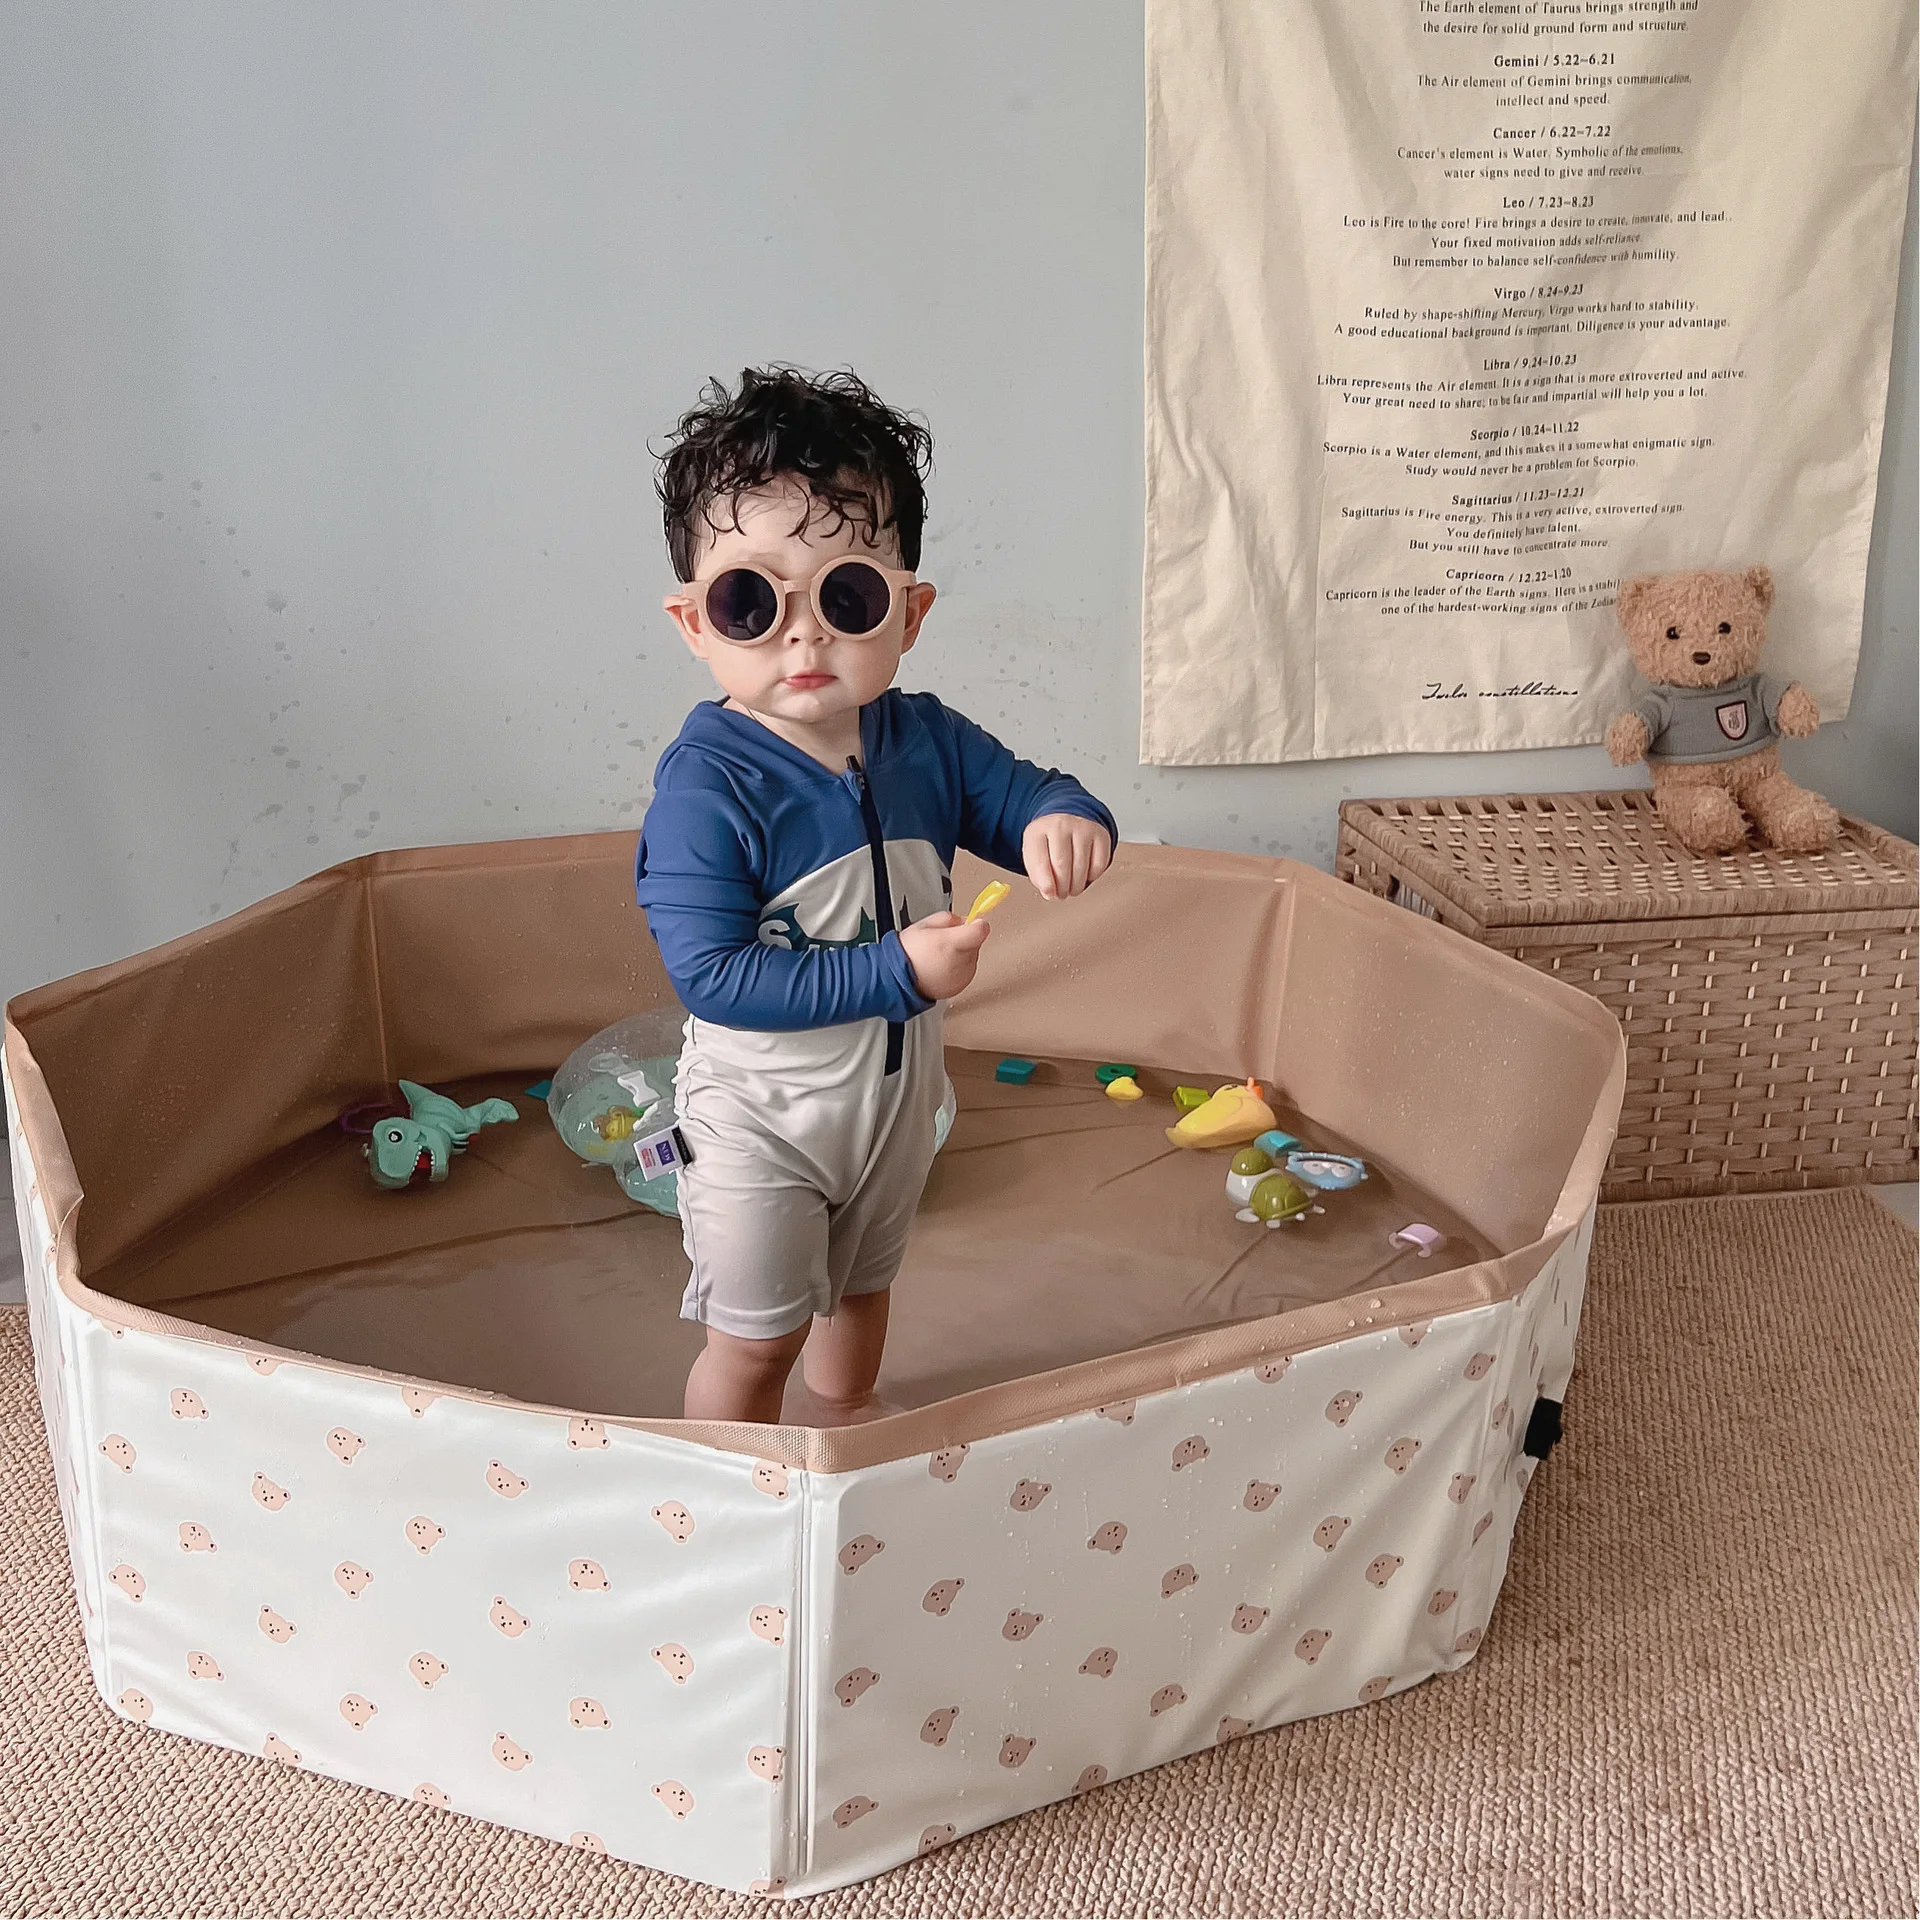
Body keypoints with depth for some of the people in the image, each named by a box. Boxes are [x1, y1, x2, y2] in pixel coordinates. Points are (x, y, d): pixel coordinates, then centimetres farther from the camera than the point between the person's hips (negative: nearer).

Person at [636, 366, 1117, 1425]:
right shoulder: (707, 783, -29)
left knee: (861, 1278, 31)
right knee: (756, 1334, 10)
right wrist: (895, 971, -36)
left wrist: (1064, 821, -25)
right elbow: (712, 976, -32)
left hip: (898, 1086, 6)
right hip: (760, 1112, -6)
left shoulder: (924, 739, -12)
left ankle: (848, 1411, 59)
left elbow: (1015, 792, 1)